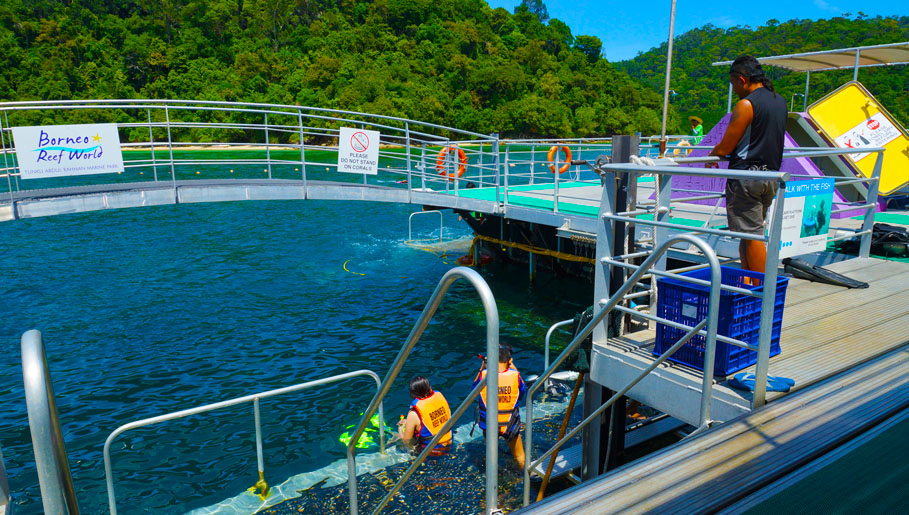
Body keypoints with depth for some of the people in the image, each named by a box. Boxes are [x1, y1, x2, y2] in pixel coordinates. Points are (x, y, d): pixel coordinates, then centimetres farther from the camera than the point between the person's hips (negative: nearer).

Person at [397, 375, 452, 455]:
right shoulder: (440, 396, -10)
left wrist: (400, 430, 10)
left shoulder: (414, 415, -24)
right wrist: (408, 422, 16)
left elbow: (406, 441, -11)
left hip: (430, 451, -5)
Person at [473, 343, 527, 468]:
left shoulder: (484, 375, -18)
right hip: (510, 425, 0)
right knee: (520, 458, 23)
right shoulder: (515, 375, -18)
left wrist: (482, 368, 6)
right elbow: (522, 393, 3)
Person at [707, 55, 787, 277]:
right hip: (771, 174, 8)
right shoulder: (780, 101, 13)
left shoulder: (746, 104, -14)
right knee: (749, 233, 17)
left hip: (746, 175, -8)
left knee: (751, 235, -3)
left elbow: (725, 147, -13)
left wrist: (711, 156, 9)